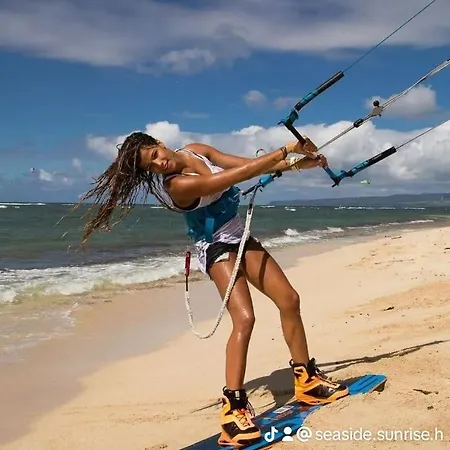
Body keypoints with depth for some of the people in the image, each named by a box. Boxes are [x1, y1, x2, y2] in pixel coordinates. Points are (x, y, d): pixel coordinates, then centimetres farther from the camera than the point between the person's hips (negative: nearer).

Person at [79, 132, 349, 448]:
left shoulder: (194, 150, -2)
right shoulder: (178, 185, -26)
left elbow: (247, 164, -3)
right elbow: (242, 174, -29)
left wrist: (297, 164, -10)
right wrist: (285, 150, -27)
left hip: (240, 238, 8)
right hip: (216, 249, -8)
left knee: (289, 300, 4)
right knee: (244, 318, -25)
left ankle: (307, 381, 16)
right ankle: (234, 408, -23)